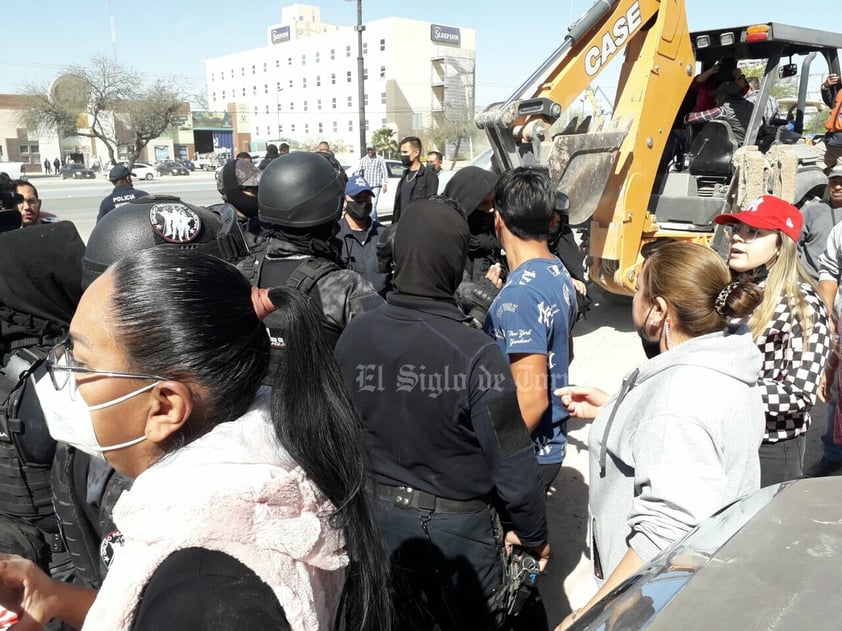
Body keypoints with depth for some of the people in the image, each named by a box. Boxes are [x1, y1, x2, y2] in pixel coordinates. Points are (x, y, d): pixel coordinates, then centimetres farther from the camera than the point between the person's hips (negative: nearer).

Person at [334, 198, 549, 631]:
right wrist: (535, 535, -2)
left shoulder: (354, 336, -14)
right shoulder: (476, 354, -27)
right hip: (457, 523, -3)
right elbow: (513, 464, -20)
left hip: (380, 517, 4)